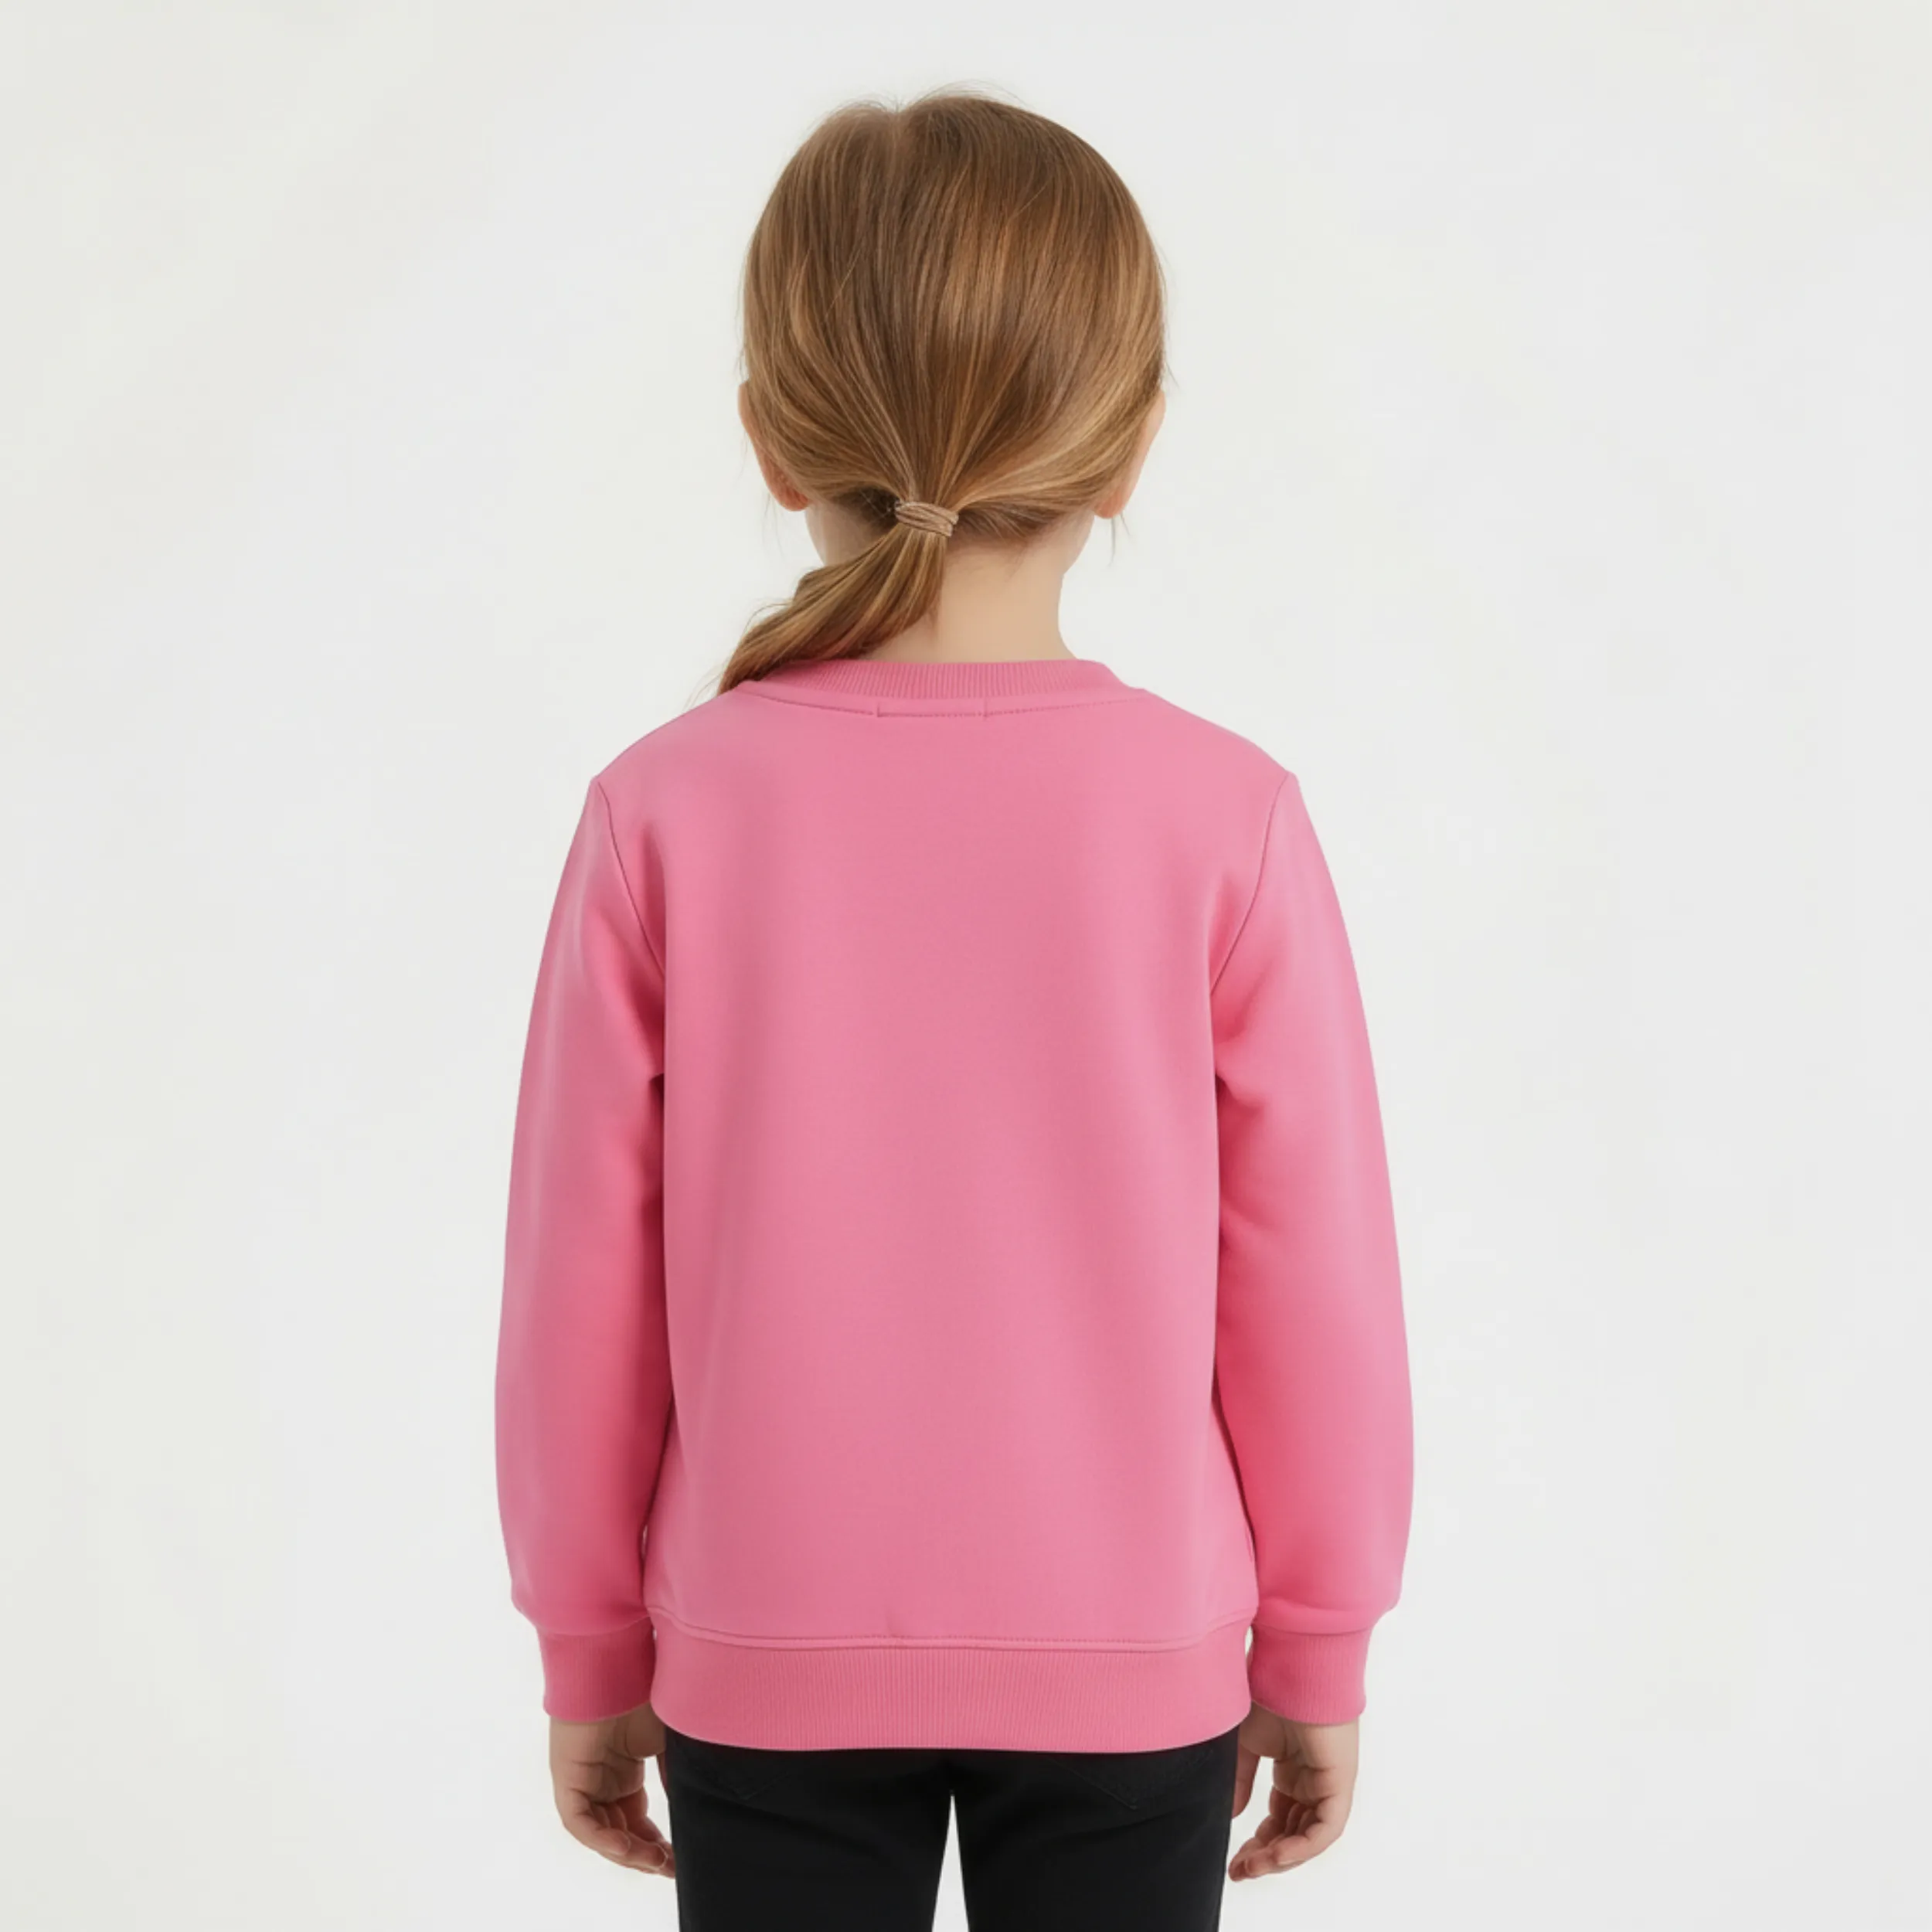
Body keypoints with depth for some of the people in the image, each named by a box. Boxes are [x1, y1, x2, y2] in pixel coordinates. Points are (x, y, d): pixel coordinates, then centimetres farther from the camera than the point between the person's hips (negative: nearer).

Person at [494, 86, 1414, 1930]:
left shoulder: (669, 808, -12)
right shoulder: (1222, 816, -13)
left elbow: (585, 1281, -6)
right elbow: (1312, 1276, -7)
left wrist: (589, 1651, 8)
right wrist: (1318, 1650, 7)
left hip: (763, 1665, 1)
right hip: (1133, 1664, 0)